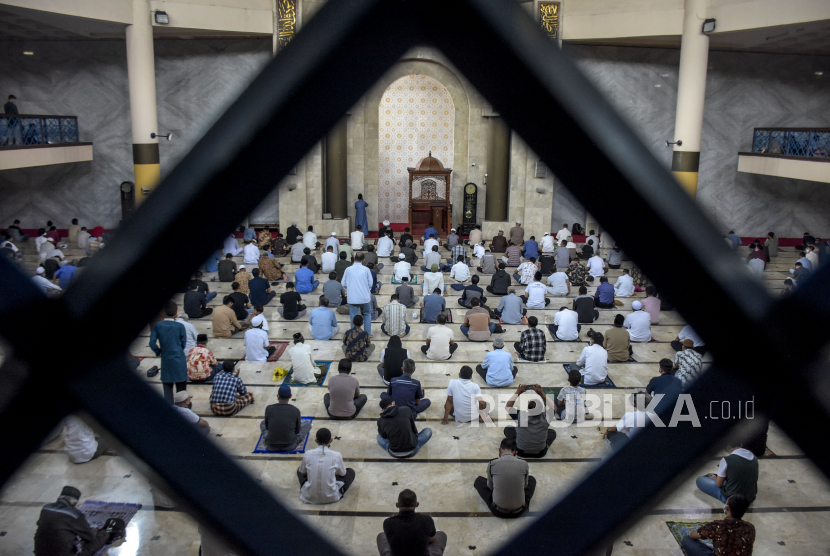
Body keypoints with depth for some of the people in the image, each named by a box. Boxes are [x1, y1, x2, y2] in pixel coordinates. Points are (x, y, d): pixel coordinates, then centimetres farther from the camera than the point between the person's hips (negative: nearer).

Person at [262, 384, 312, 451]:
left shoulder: (269, 408, -10)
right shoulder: (295, 411, -12)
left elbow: (267, 427, 7)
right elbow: (297, 431, 2)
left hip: (271, 447, 2)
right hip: (290, 447, -2)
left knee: (262, 423, 30)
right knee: (307, 423, 18)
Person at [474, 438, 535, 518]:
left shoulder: (492, 464, -11)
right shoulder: (524, 464, -10)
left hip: (498, 511, -1)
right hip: (519, 511, 2)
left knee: (478, 480, 22)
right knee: (532, 479, 27)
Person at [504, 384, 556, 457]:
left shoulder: (520, 416, -24)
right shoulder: (545, 418, -20)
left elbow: (507, 406, -5)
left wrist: (517, 392, -4)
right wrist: (542, 393, -3)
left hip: (522, 452, -1)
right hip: (540, 453, 1)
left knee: (507, 429, 16)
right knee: (552, 432, 24)